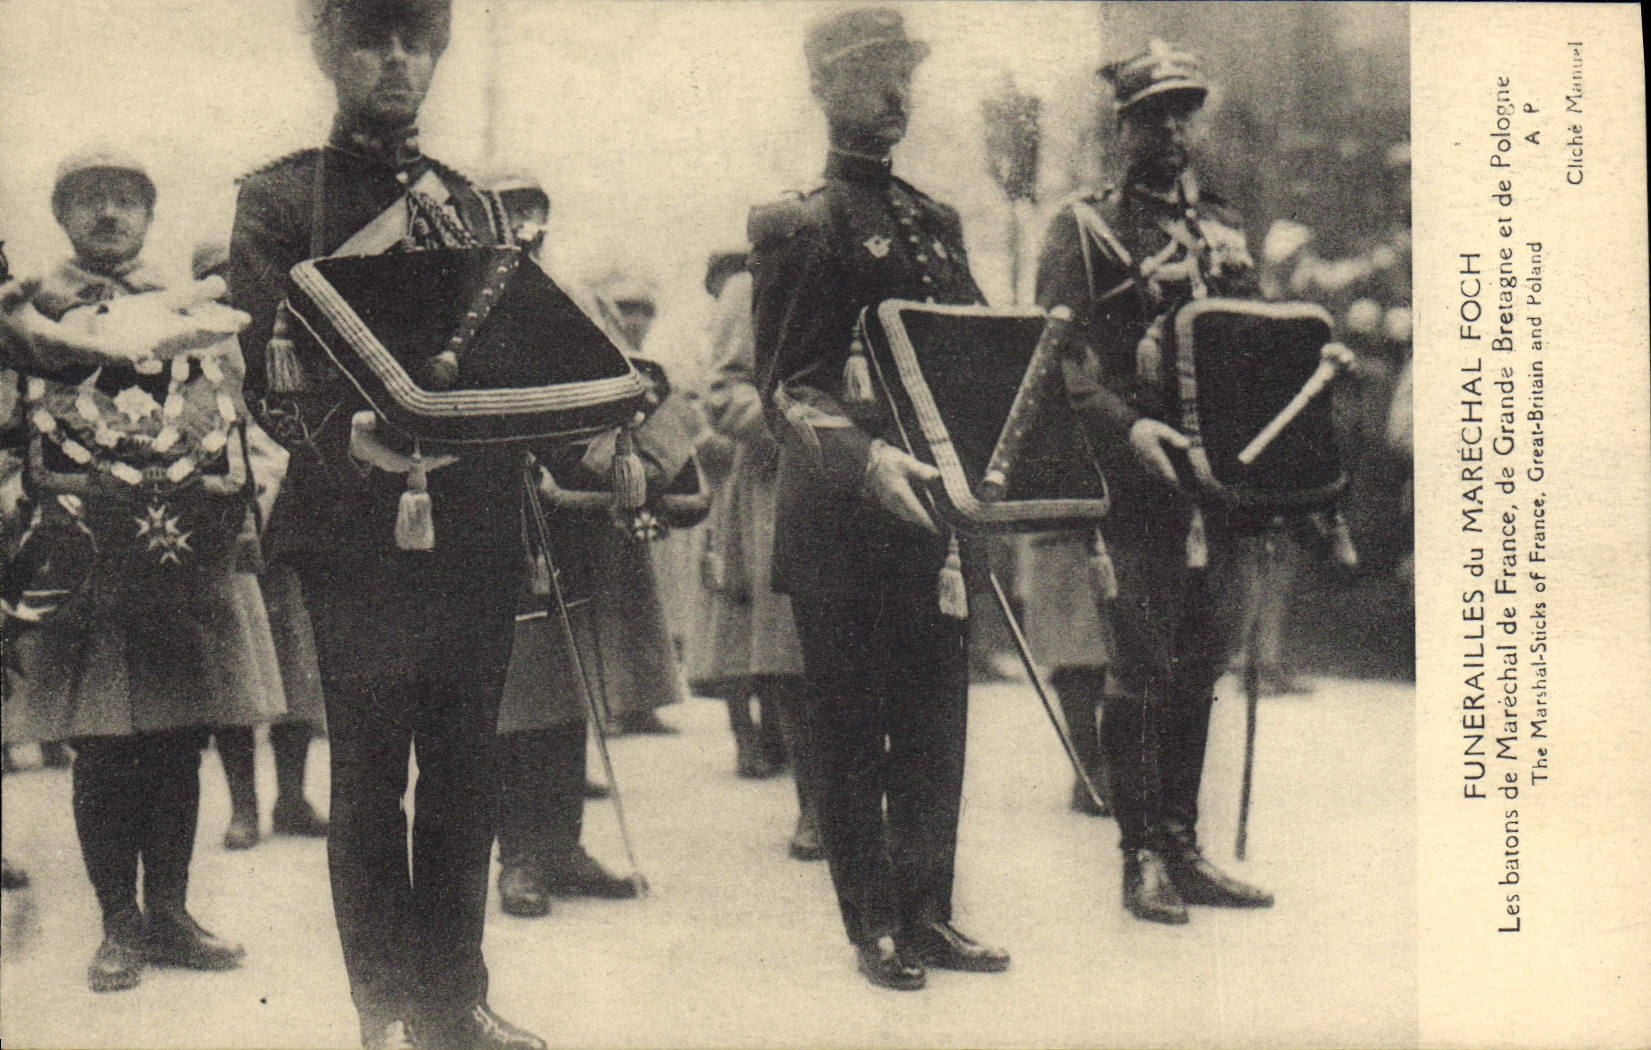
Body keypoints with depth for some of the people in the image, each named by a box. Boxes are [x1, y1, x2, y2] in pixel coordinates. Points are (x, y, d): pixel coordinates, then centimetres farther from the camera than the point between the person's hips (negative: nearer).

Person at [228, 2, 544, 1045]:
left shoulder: (473, 203, 18)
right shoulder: (280, 197, 3)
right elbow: (271, 374, -7)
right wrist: (358, 433, -25)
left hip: (478, 521, 4)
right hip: (357, 524, -4)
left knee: (465, 769, 8)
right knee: (371, 771, 2)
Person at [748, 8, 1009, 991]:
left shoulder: (938, 224, 16)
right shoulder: (796, 225, -3)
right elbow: (784, 390, -11)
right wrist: (864, 456, -27)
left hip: (926, 505, 6)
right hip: (837, 516, -6)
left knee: (936, 720, 8)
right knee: (852, 727, 2)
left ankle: (927, 915, 18)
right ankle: (876, 928, 12)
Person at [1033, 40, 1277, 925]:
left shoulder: (1223, 230, 17)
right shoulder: (1083, 228, -1)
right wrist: (1127, 427, -23)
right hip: (1135, 482, -6)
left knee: (1198, 667, 9)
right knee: (1143, 668, -5)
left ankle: (1182, 849, 18)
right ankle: (1142, 858, 4)